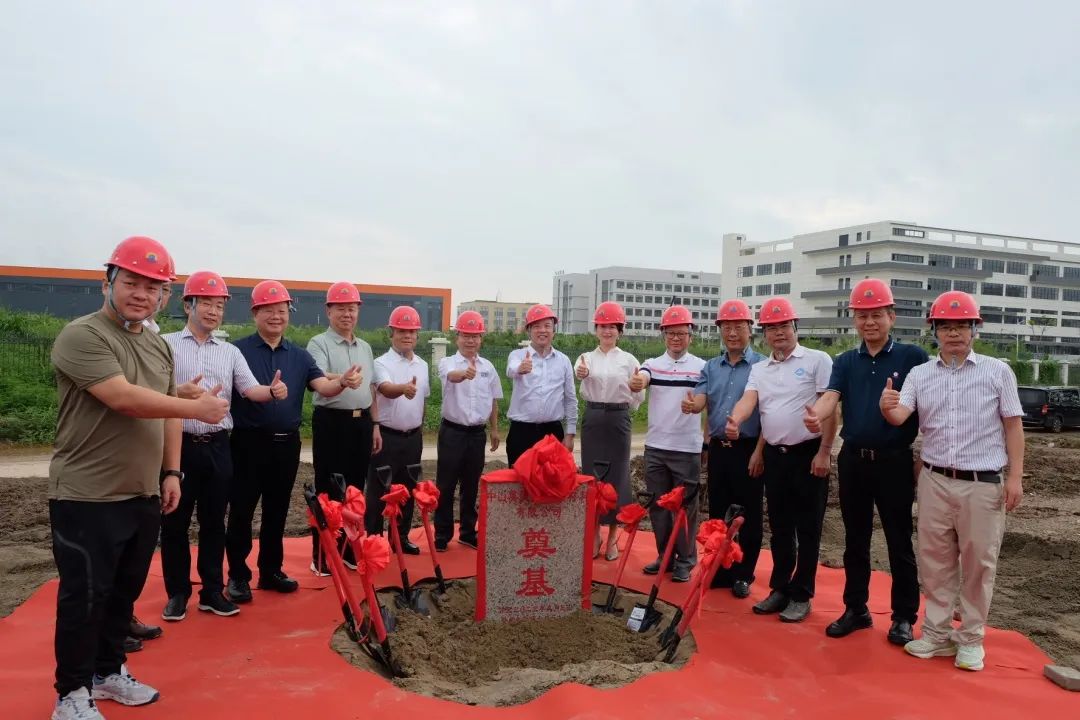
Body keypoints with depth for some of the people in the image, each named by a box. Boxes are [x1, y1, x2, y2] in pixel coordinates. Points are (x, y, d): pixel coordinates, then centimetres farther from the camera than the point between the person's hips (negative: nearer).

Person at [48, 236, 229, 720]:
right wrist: (198, 407, -19)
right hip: (87, 498, -7)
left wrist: (170, 471, 11)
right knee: (85, 596, 3)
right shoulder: (82, 336, -14)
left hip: (144, 496, 7)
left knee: (125, 590, 17)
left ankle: (108, 671, 34)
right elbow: (122, 398, -25)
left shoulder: (160, 346, 12)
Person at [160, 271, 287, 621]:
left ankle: (212, 591, 20)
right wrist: (180, 393, -31)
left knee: (214, 521, 10)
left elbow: (250, 389, 1)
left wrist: (273, 391, -21)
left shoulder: (231, 352, 12)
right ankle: (177, 593, 20)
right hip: (179, 444, -3)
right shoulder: (167, 344, 1)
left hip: (217, 447, 3)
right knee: (175, 521, 6)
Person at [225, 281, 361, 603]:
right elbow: (240, 392, -14)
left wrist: (344, 382, -28)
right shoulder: (239, 350, -4)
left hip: (287, 443, 4)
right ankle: (238, 576, 17)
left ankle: (271, 570, 27)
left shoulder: (299, 355, 8)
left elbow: (323, 386, -7)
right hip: (249, 442, -4)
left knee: (277, 511, 14)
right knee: (241, 511, 4)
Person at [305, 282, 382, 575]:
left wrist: (375, 424, 14)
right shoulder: (319, 344, -6)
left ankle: (348, 549, 25)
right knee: (327, 489, 0)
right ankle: (321, 555, 11)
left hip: (361, 422, 6)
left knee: (355, 488, 12)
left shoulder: (365, 347, 14)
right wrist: (342, 378, -46)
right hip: (331, 422, -6)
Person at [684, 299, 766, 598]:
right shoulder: (711, 367, 11)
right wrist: (691, 405, -23)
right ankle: (719, 571, 23)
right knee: (718, 512, 12)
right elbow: (700, 400, 1)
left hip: (748, 450, -5)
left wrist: (759, 452, -14)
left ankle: (743, 575, 17)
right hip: (718, 449, 5)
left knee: (747, 516, 4)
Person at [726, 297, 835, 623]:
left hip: (808, 455, -5)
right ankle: (780, 589, 25)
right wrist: (734, 420, -28)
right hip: (775, 456, 5)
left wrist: (824, 452, -14)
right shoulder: (759, 369, 11)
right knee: (779, 528, 13)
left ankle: (801, 596, 14)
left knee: (807, 529, 4)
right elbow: (748, 399, -6)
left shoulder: (817, 360, -4)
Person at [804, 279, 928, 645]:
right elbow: (831, 396, -10)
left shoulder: (912, 357, -2)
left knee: (899, 542, 6)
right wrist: (815, 414, -32)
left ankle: (904, 616, 21)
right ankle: (856, 609, 27)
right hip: (852, 460, 4)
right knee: (855, 540, 13)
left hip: (894, 462, -3)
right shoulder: (845, 362, 7)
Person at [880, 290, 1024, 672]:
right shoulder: (920, 374, 4)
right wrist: (888, 407, -34)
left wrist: (1015, 477, -6)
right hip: (935, 482, 2)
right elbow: (899, 417, -10)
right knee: (934, 561, 10)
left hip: (983, 484, -2)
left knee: (978, 563, 7)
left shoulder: (998, 371, 1)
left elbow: (1013, 426, 1)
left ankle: (971, 639, 22)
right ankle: (937, 633, 23)